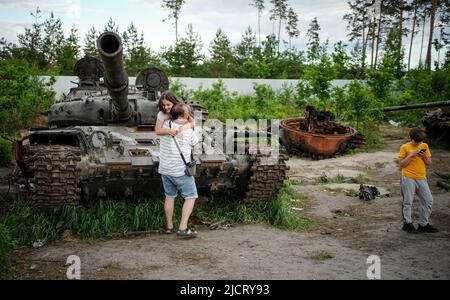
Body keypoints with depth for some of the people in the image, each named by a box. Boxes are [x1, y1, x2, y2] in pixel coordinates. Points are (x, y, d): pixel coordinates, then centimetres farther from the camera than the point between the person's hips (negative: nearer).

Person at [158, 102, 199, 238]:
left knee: (169, 196, 18)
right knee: (190, 197, 4)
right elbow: (195, 143, 8)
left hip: (165, 169, 5)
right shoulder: (189, 131, -11)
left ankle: (169, 226, 24)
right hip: (181, 170, -5)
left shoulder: (166, 124, -3)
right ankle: (183, 228, -5)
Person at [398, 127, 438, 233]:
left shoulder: (424, 146, 9)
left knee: (428, 200, 5)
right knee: (408, 202, 0)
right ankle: (407, 224, 15)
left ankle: (423, 224, 17)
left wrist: (424, 156, -9)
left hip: (422, 178, 5)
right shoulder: (405, 147, -4)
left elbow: (429, 163, 10)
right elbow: (401, 164, -6)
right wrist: (411, 155, -17)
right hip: (408, 179, -5)